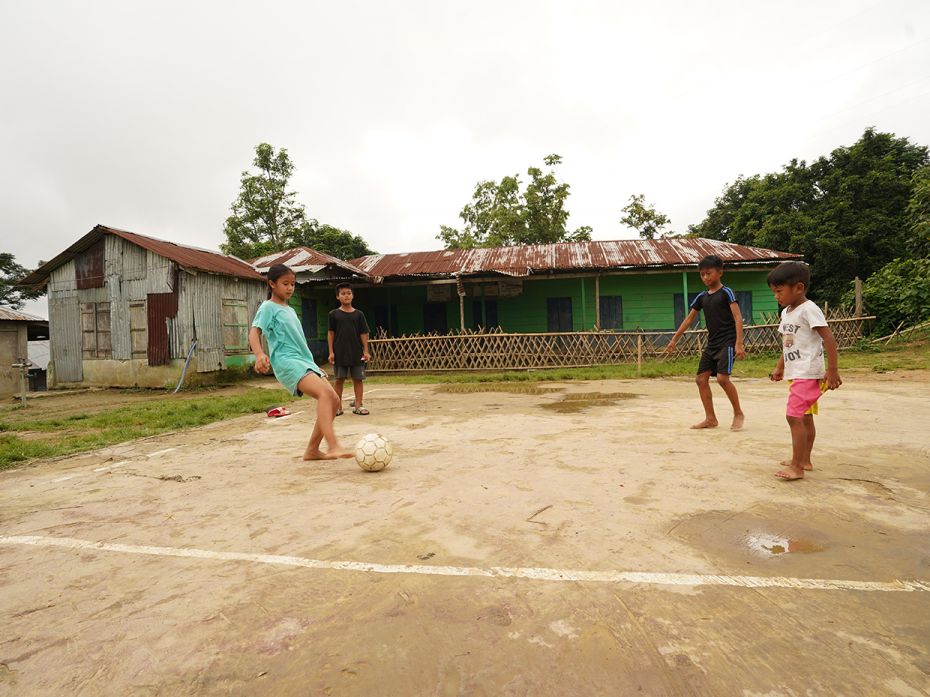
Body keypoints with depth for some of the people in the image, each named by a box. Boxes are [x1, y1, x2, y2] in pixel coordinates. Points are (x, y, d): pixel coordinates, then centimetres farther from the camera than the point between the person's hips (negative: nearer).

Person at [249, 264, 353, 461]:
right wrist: (259, 354, -34)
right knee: (325, 393, -30)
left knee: (333, 400, 0)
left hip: (305, 361, 8)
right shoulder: (268, 308, 0)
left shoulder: (290, 310, 24)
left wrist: (312, 363, 31)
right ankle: (333, 447, -41)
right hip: (287, 362, -8)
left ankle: (312, 450, 10)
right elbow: (254, 332, -14)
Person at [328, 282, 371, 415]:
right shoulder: (334, 314, 2)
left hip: (357, 352, 1)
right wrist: (331, 352, -3)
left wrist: (366, 351, -2)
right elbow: (331, 333, 3)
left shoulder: (359, 314, 4)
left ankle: (358, 405, 12)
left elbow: (363, 334, 4)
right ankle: (338, 407, 15)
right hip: (340, 353, -1)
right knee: (339, 379, 5)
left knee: (357, 379, 3)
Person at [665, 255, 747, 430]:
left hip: (727, 342, -7)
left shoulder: (726, 292, -7)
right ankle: (710, 419, 11)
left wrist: (739, 343, -23)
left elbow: (738, 317, -13)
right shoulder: (702, 296, 11)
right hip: (712, 343, 7)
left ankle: (738, 414, 2)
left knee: (722, 378, -19)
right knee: (701, 379, 2)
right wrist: (674, 339, 16)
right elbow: (689, 319, 17)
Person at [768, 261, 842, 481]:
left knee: (794, 416, -12)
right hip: (796, 373, 10)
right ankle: (804, 460, 26)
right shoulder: (786, 312, 13)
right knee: (805, 417, 16)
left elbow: (829, 339, -19)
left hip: (807, 373, -10)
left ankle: (797, 467, -6)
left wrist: (833, 370, -20)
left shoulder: (808, 309, -14)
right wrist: (780, 367, 21)